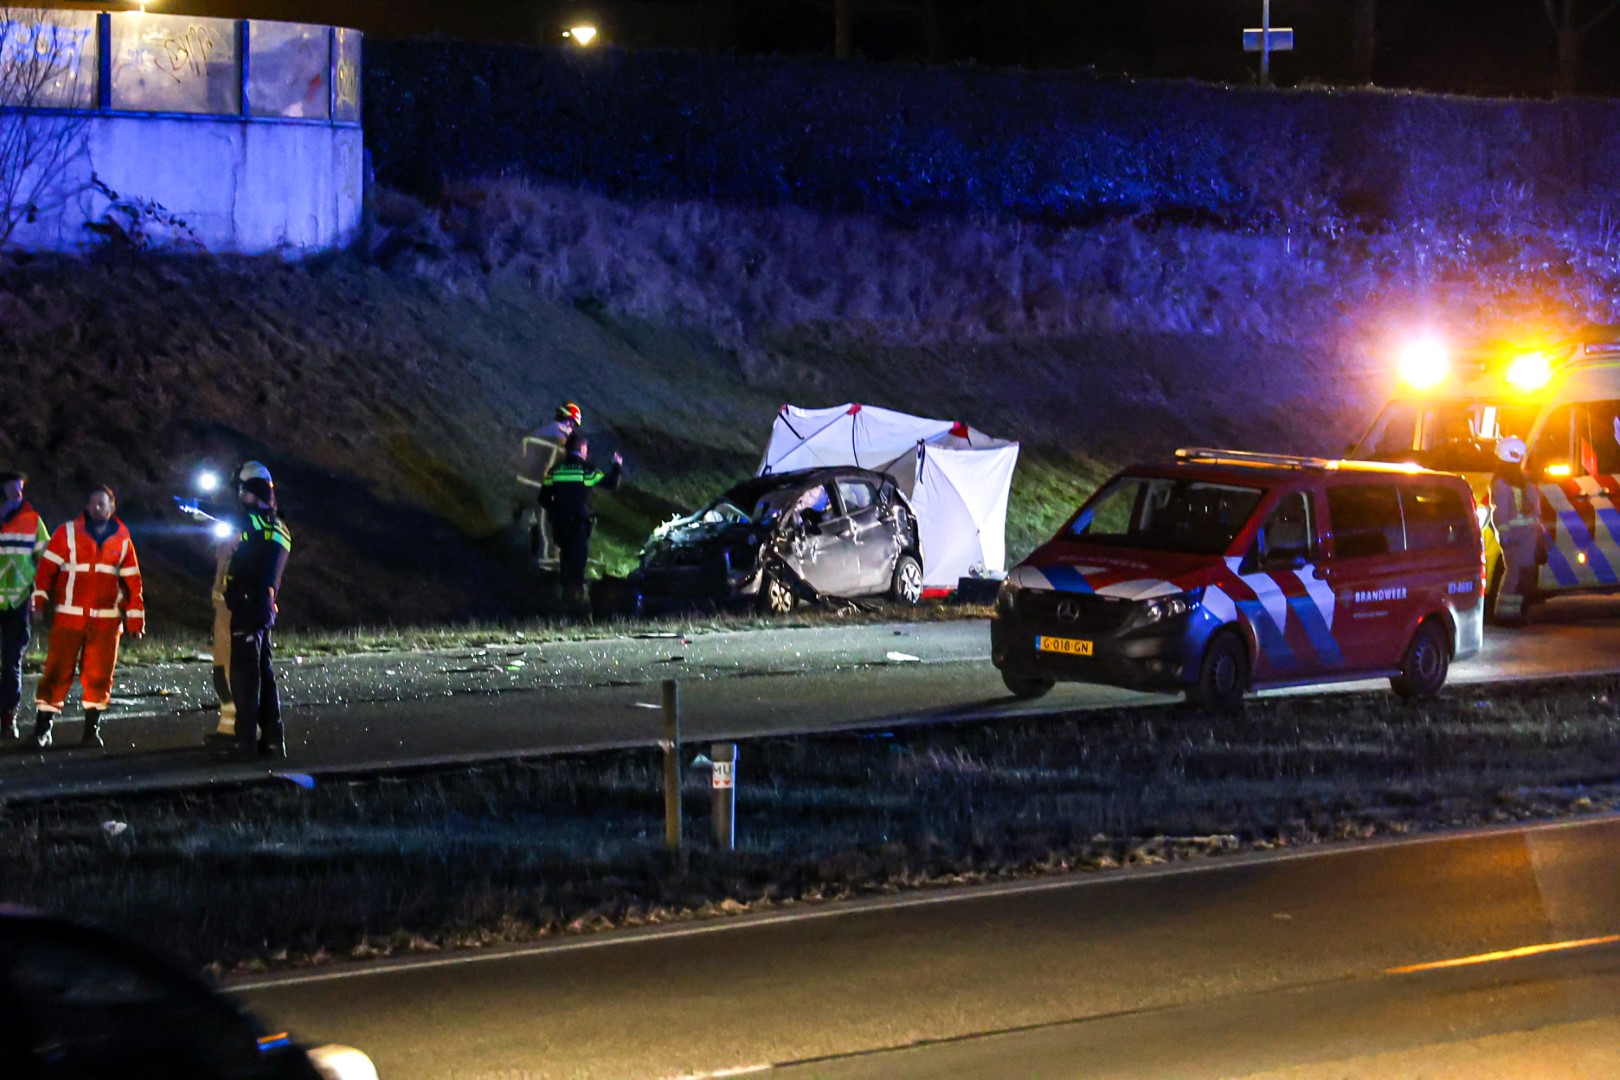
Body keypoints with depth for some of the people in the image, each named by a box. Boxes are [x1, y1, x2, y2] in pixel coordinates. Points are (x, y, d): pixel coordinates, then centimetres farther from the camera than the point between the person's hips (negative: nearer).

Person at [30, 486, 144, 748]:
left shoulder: (122, 540, 9)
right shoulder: (67, 533, 2)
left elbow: (132, 580, 13)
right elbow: (47, 566, -1)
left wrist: (135, 616, 10)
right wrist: (40, 598, -12)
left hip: (107, 619, 2)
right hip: (69, 616, -2)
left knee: (99, 675, 3)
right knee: (58, 671, -4)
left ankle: (92, 728, 13)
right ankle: (42, 727, 2)